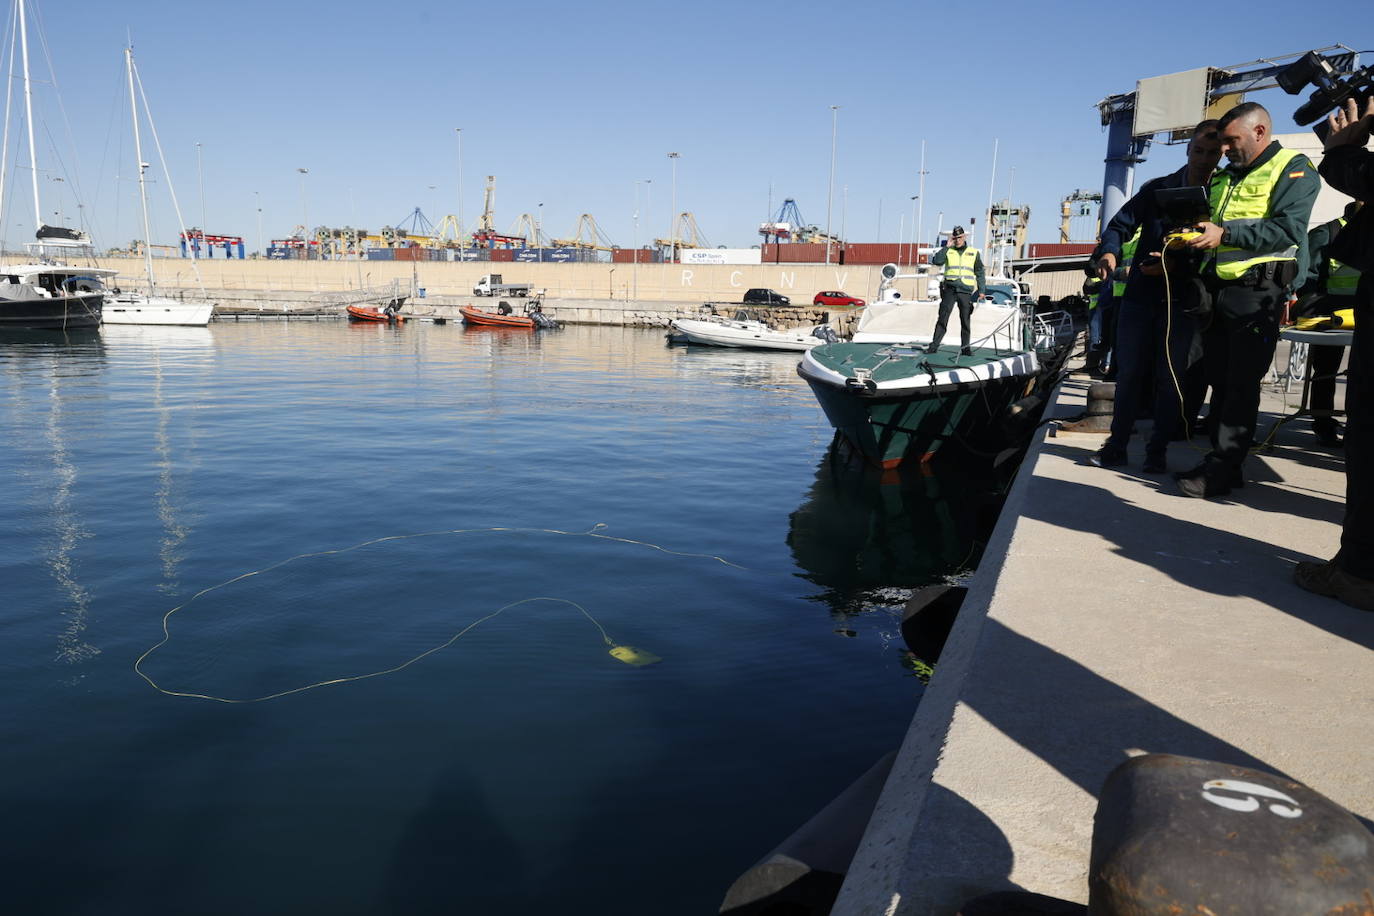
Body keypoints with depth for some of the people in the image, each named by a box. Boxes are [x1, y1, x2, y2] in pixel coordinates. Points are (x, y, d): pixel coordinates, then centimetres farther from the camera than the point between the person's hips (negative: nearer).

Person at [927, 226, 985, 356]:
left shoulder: (974, 253, 12)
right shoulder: (948, 251, 9)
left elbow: (980, 272, 14)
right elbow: (936, 261, -8)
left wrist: (982, 290, 7)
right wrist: (947, 246, -8)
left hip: (966, 291, 1)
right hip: (949, 289, -1)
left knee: (966, 320, 3)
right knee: (942, 318, -5)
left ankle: (965, 347, 9)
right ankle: (934, 345, -3)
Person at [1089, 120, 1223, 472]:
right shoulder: (1158, 188, 9)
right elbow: (1121, 224, 5)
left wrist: (1177, 266, -19)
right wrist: (1109, 252, -16)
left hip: (1182, 301, -1)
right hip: (1139, 295, 2)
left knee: (1171, 377, 0)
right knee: (1129, 373, 4)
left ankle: (1157, 450, 9)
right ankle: (1116, 445, 11)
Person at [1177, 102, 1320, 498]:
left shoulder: (1294, 169, -1)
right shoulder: (1221, 178, 22)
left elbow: (1288, 229, -16)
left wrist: (1225, 234, -22)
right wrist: (1185, 243, 7)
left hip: (1256, 291, -8)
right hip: (1216, 289, 8)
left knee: (1241, 383, -7)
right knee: (1220, 380, 9)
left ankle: (1222, 469, -6)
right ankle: (1220, 461, 14)